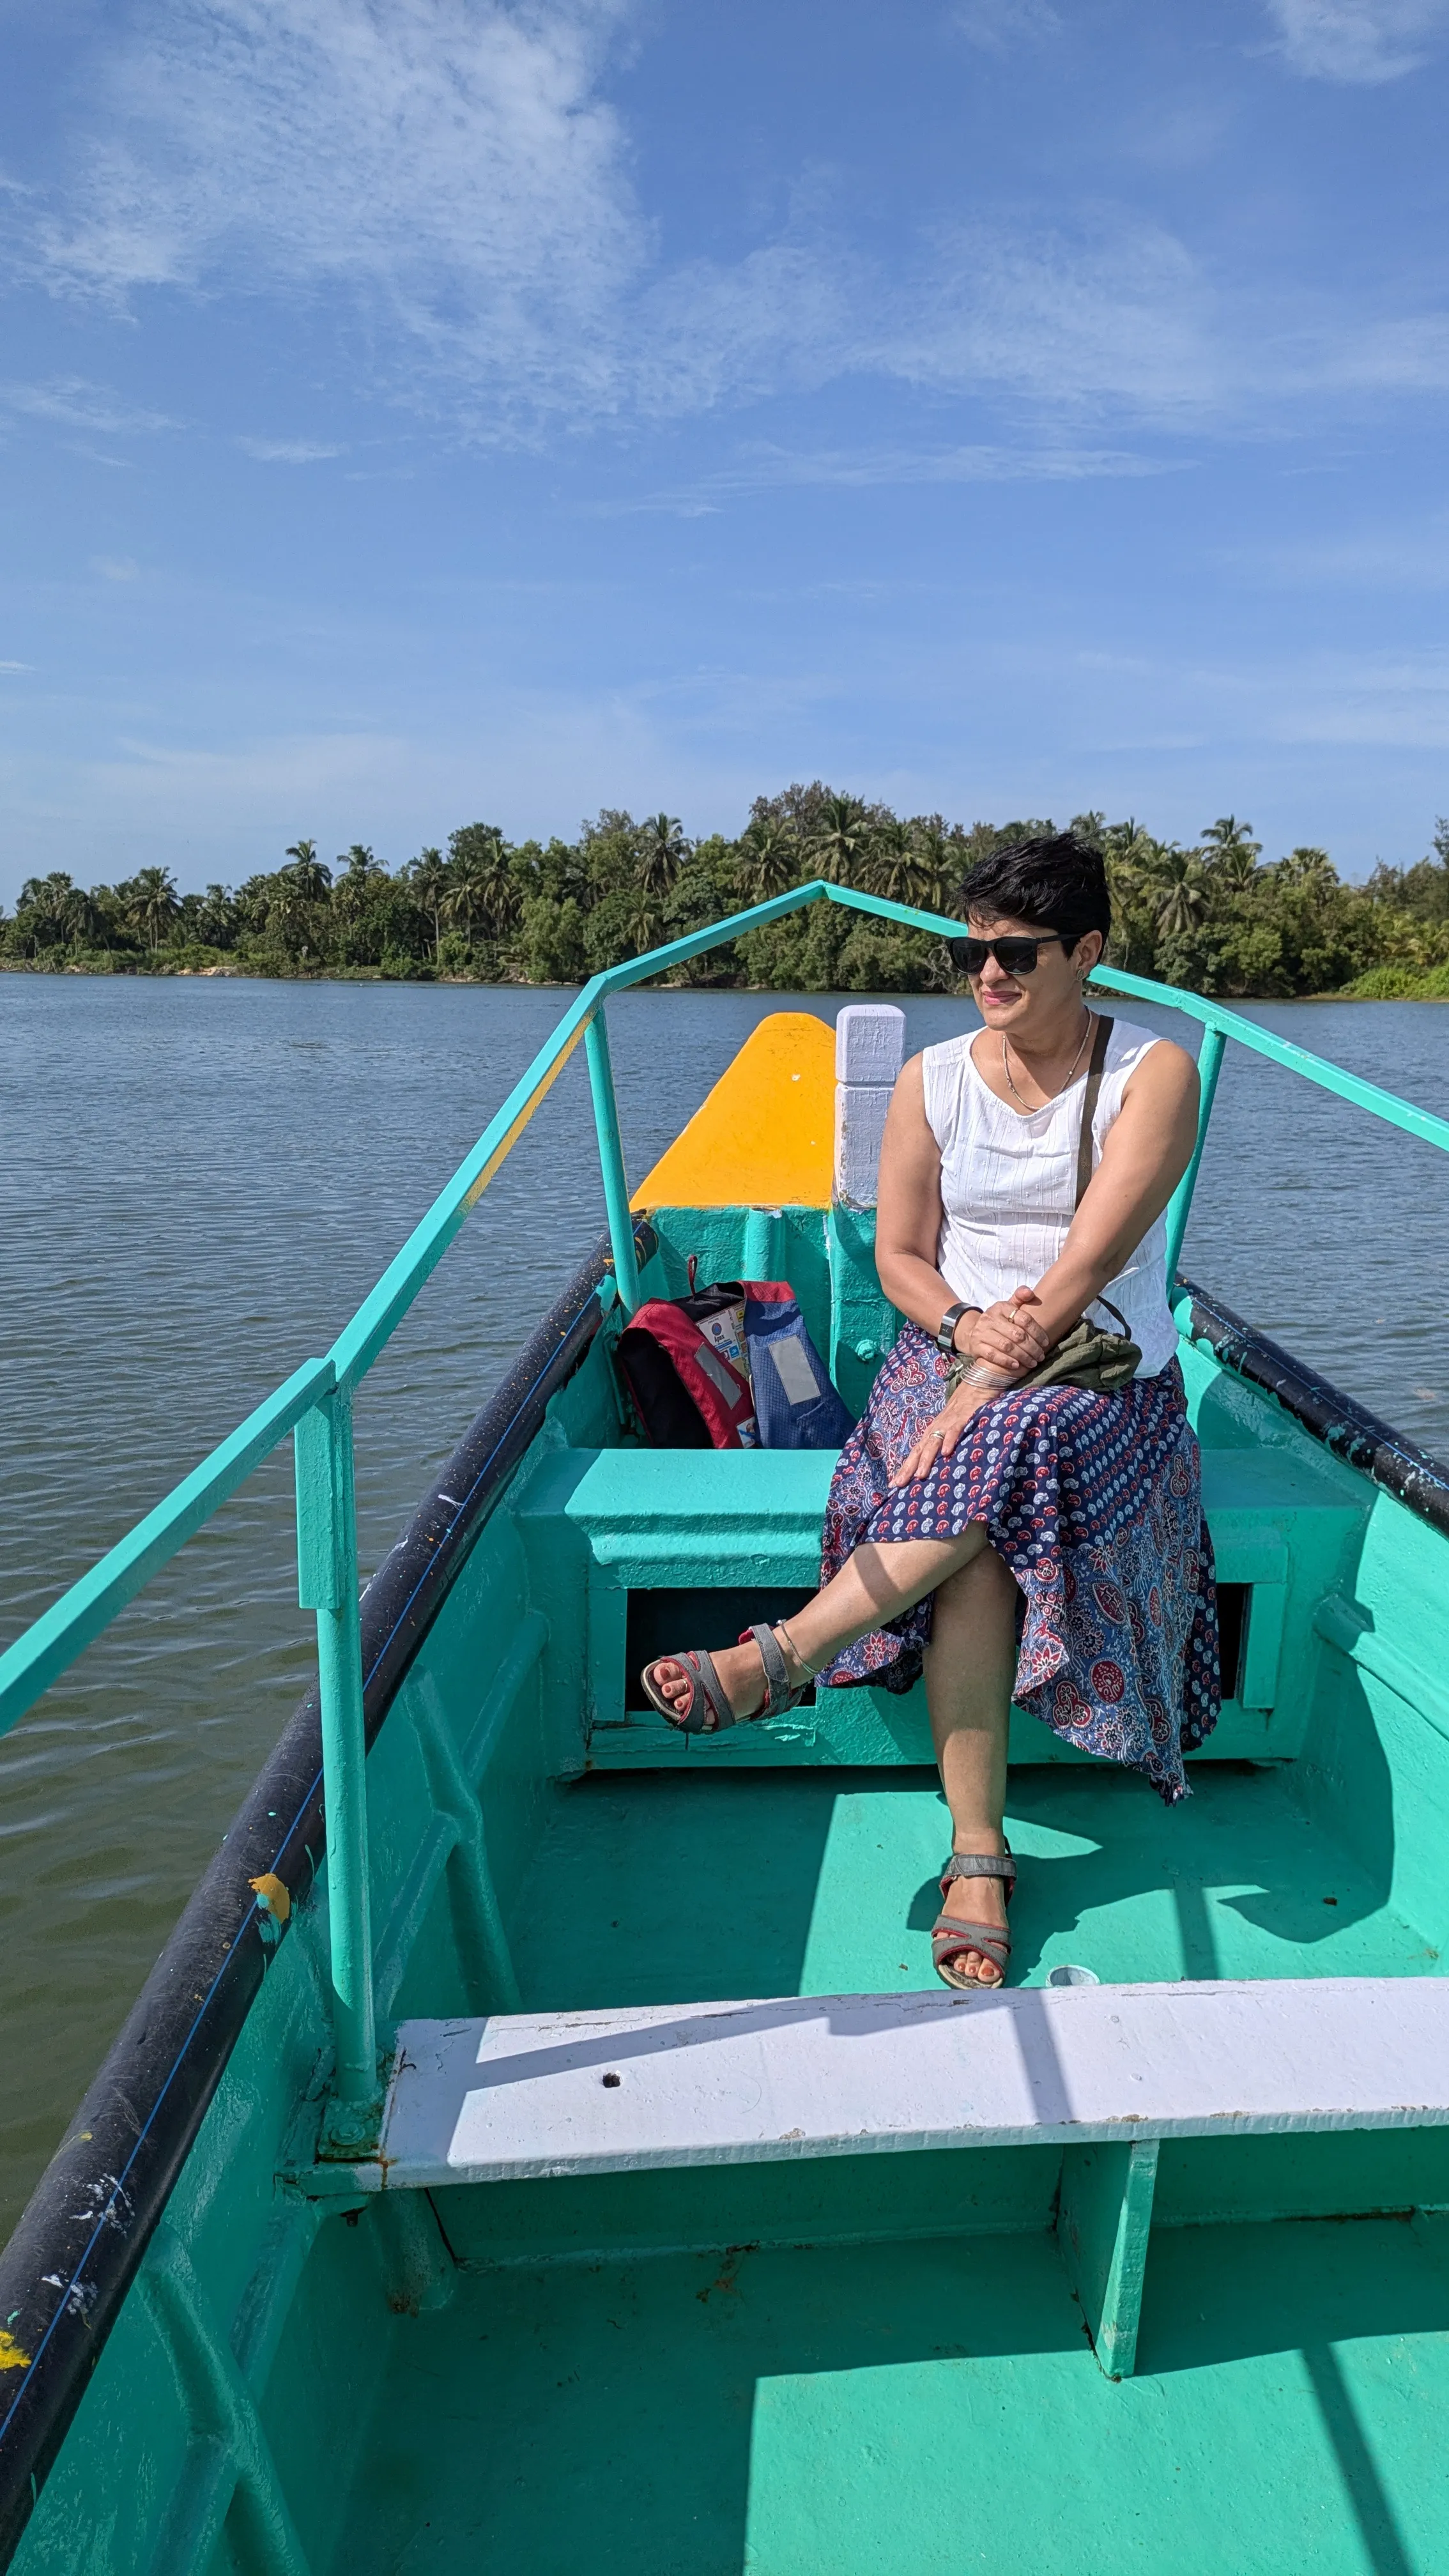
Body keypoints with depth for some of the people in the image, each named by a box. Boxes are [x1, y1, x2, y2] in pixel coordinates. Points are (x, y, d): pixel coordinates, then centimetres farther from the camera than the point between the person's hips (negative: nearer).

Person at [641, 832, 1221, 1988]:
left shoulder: (1154, 1071, -6)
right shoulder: (933, 1080, 4)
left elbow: (1088, 1261, -16)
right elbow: (899, 1256, 5)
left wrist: (987, 1386, -24)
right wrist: (964, 1327, -17)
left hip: (1109, 1375, -2)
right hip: (953, 1351, 2)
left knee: (991, 1463, -37)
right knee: (977, 1537, -30)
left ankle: (777, 1658, -29)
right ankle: (979, 1859, -24)